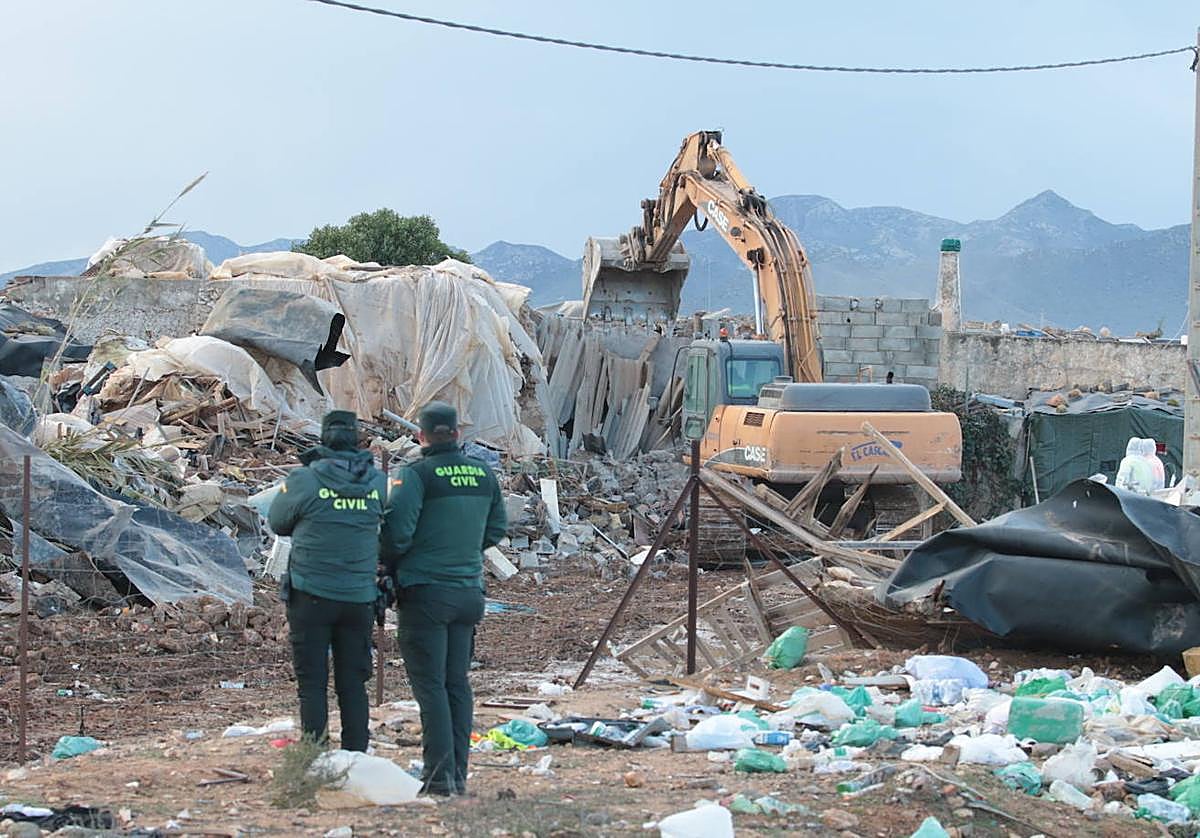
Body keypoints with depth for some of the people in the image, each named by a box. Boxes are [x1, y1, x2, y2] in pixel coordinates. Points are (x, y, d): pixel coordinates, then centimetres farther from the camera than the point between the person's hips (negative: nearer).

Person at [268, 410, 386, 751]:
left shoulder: (306, 479, -10)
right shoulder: (377, 482, 0)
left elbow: (277, 522, 3)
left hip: (311, 596, -3)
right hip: (359, 596, 3)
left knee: (312, 683, 3)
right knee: (353, 684, 10)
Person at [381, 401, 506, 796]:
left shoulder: (415, 475, -12)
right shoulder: (484, 474, 6)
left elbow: (397, 532, -17)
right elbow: (495, 529, 15)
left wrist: (386, 570, 1)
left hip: (424, 591, -5)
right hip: (469, 592, 5)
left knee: (430, 684, -2)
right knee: (458, 683, 11)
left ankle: (439, 775, -6)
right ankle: (458, 774, 13)